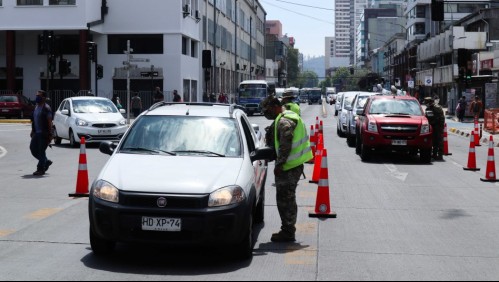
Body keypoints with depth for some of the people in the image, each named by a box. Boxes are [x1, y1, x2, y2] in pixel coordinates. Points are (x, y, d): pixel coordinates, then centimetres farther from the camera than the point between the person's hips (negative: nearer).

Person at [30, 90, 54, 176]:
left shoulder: (46, 108, -12)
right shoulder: (36, 107, 13)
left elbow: (49, 122, -14)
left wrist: (50, 135, -17)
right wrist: (33, 131, 16)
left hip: (44, 134, -8)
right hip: (37, 133, 8)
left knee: (41, 151, -4)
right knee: (33, 148, 8)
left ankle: (41, 169, 6)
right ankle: (46, 162, 25)